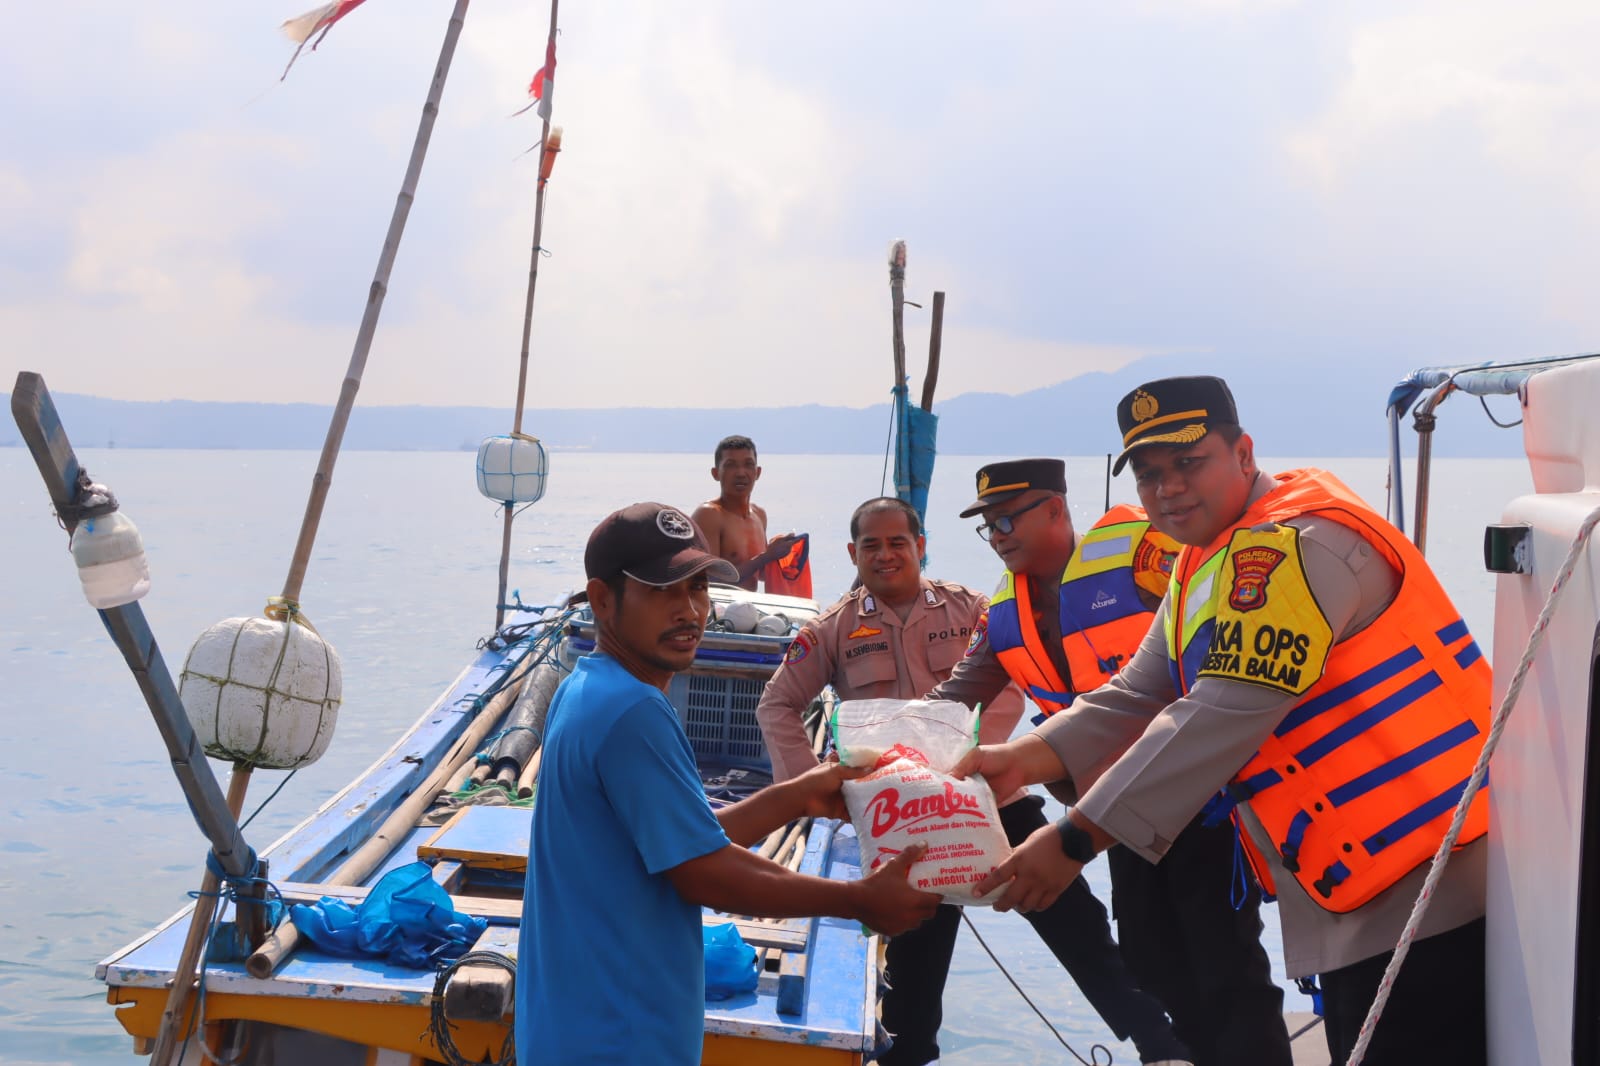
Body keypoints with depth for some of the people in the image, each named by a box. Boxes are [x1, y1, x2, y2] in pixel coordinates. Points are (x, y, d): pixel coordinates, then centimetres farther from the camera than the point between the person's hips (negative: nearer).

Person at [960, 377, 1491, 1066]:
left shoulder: (1294, 544, -19)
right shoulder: (1204, 566, 14)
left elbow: (1221, 721, -25)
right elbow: (1135, 700, 11)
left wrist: (1075, 840, -22)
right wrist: (1024, 760, -6)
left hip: (1423, 896, -9)